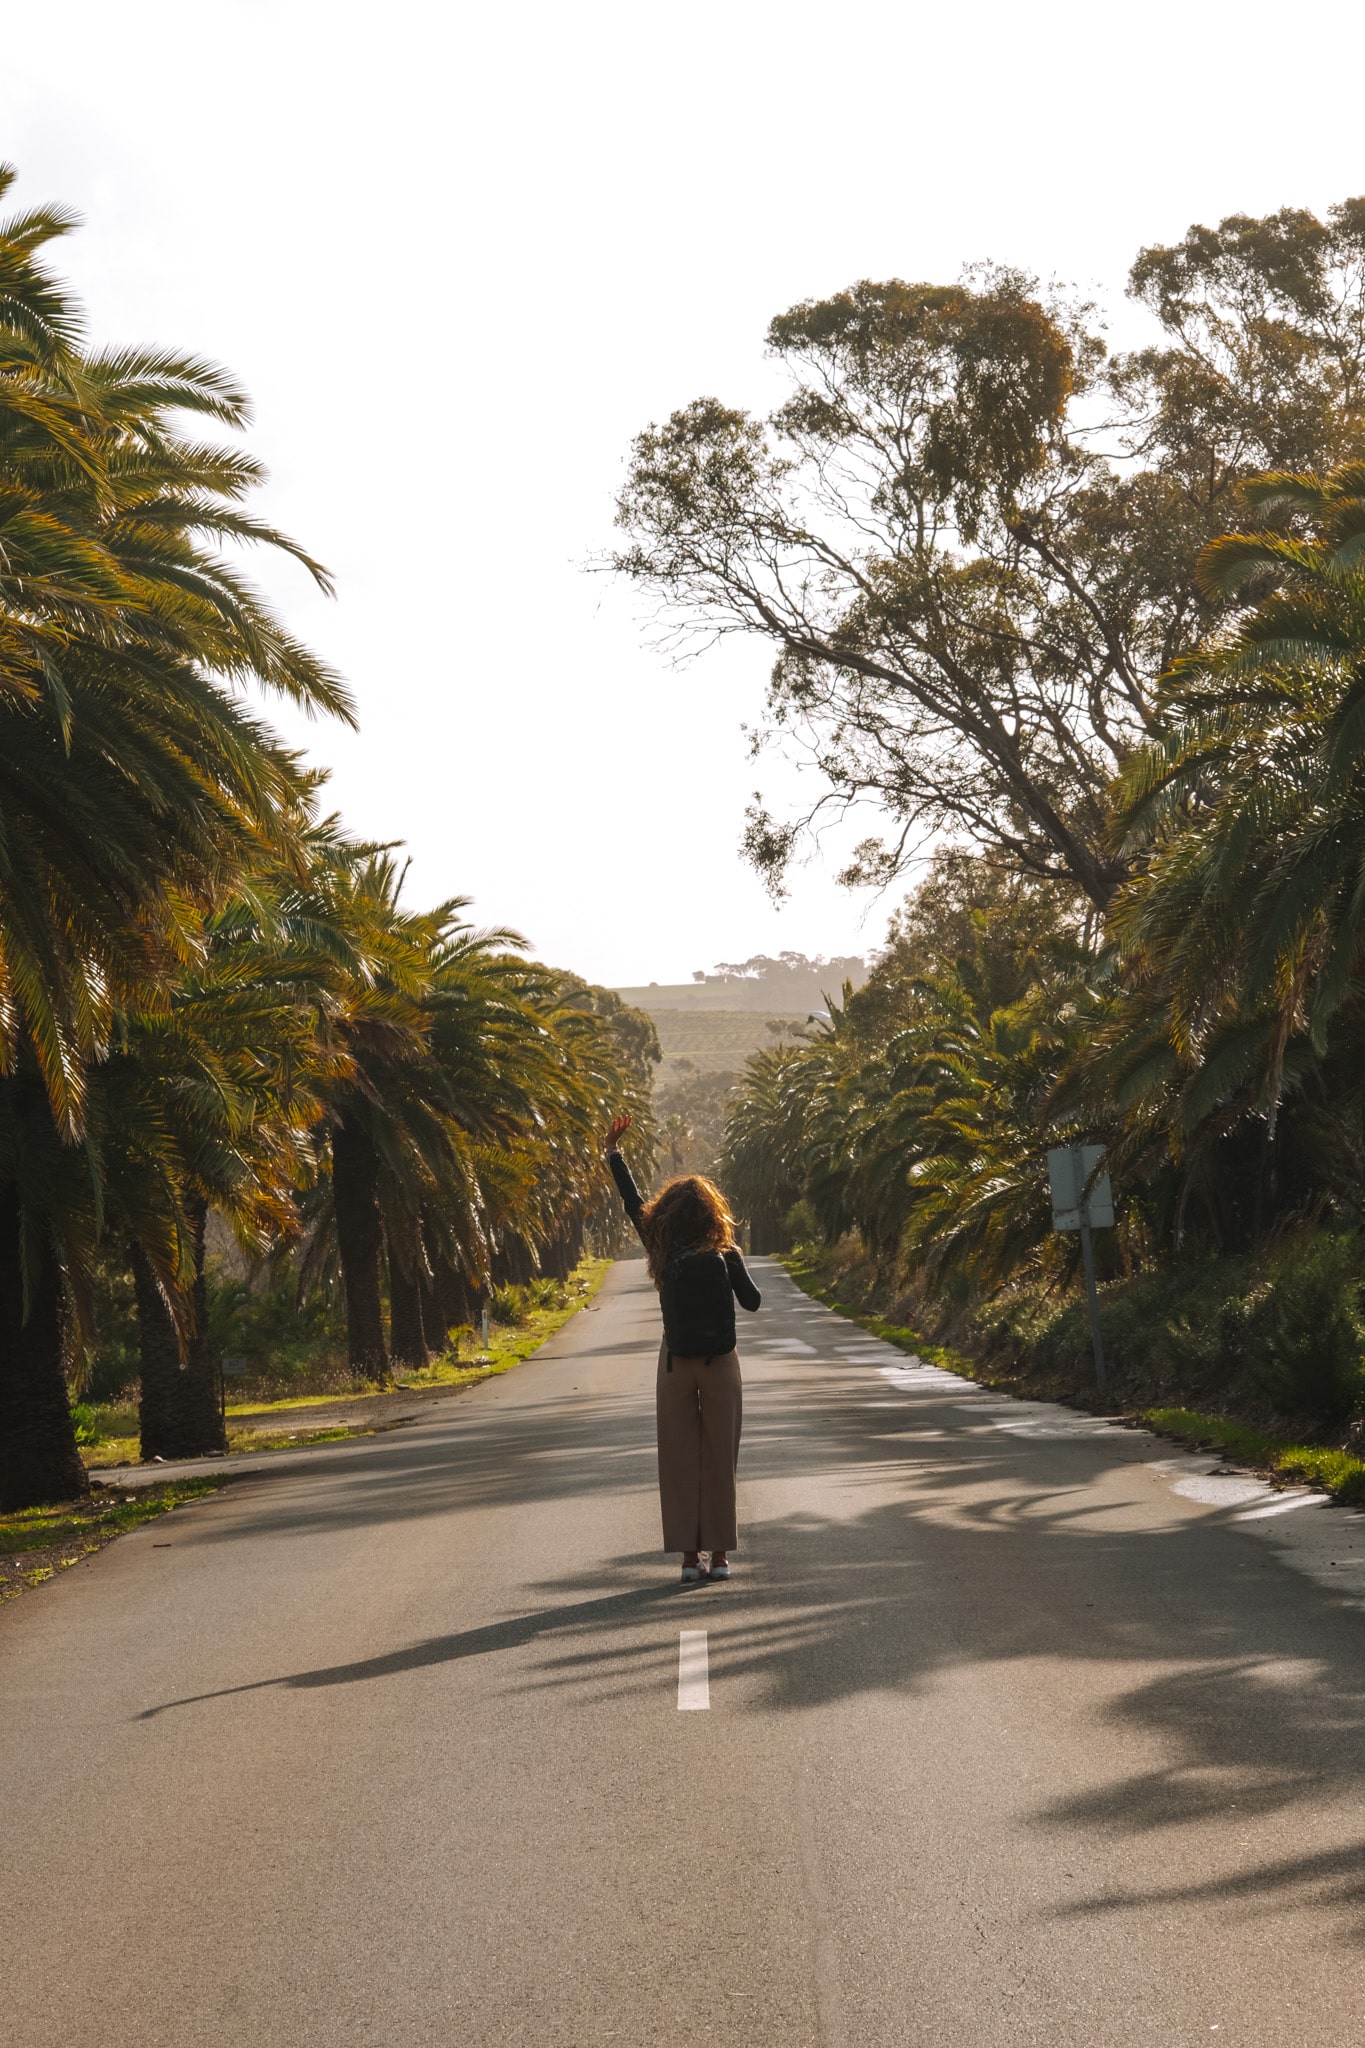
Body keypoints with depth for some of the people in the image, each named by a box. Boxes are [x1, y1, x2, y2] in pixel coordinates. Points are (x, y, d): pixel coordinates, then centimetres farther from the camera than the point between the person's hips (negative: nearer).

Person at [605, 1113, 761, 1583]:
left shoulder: (663, 1252, -7)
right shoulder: (725, 1256, -11)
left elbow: (633, 1204, 4)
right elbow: (752, 1301, 0)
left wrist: (614, 1152, 11)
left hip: (675, 1363, 1)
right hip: (719, 1363, -1)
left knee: (680, 1459, 5)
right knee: (718, 1458, 6)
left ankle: (689, 1554, 3)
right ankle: (718, 1554, 8)